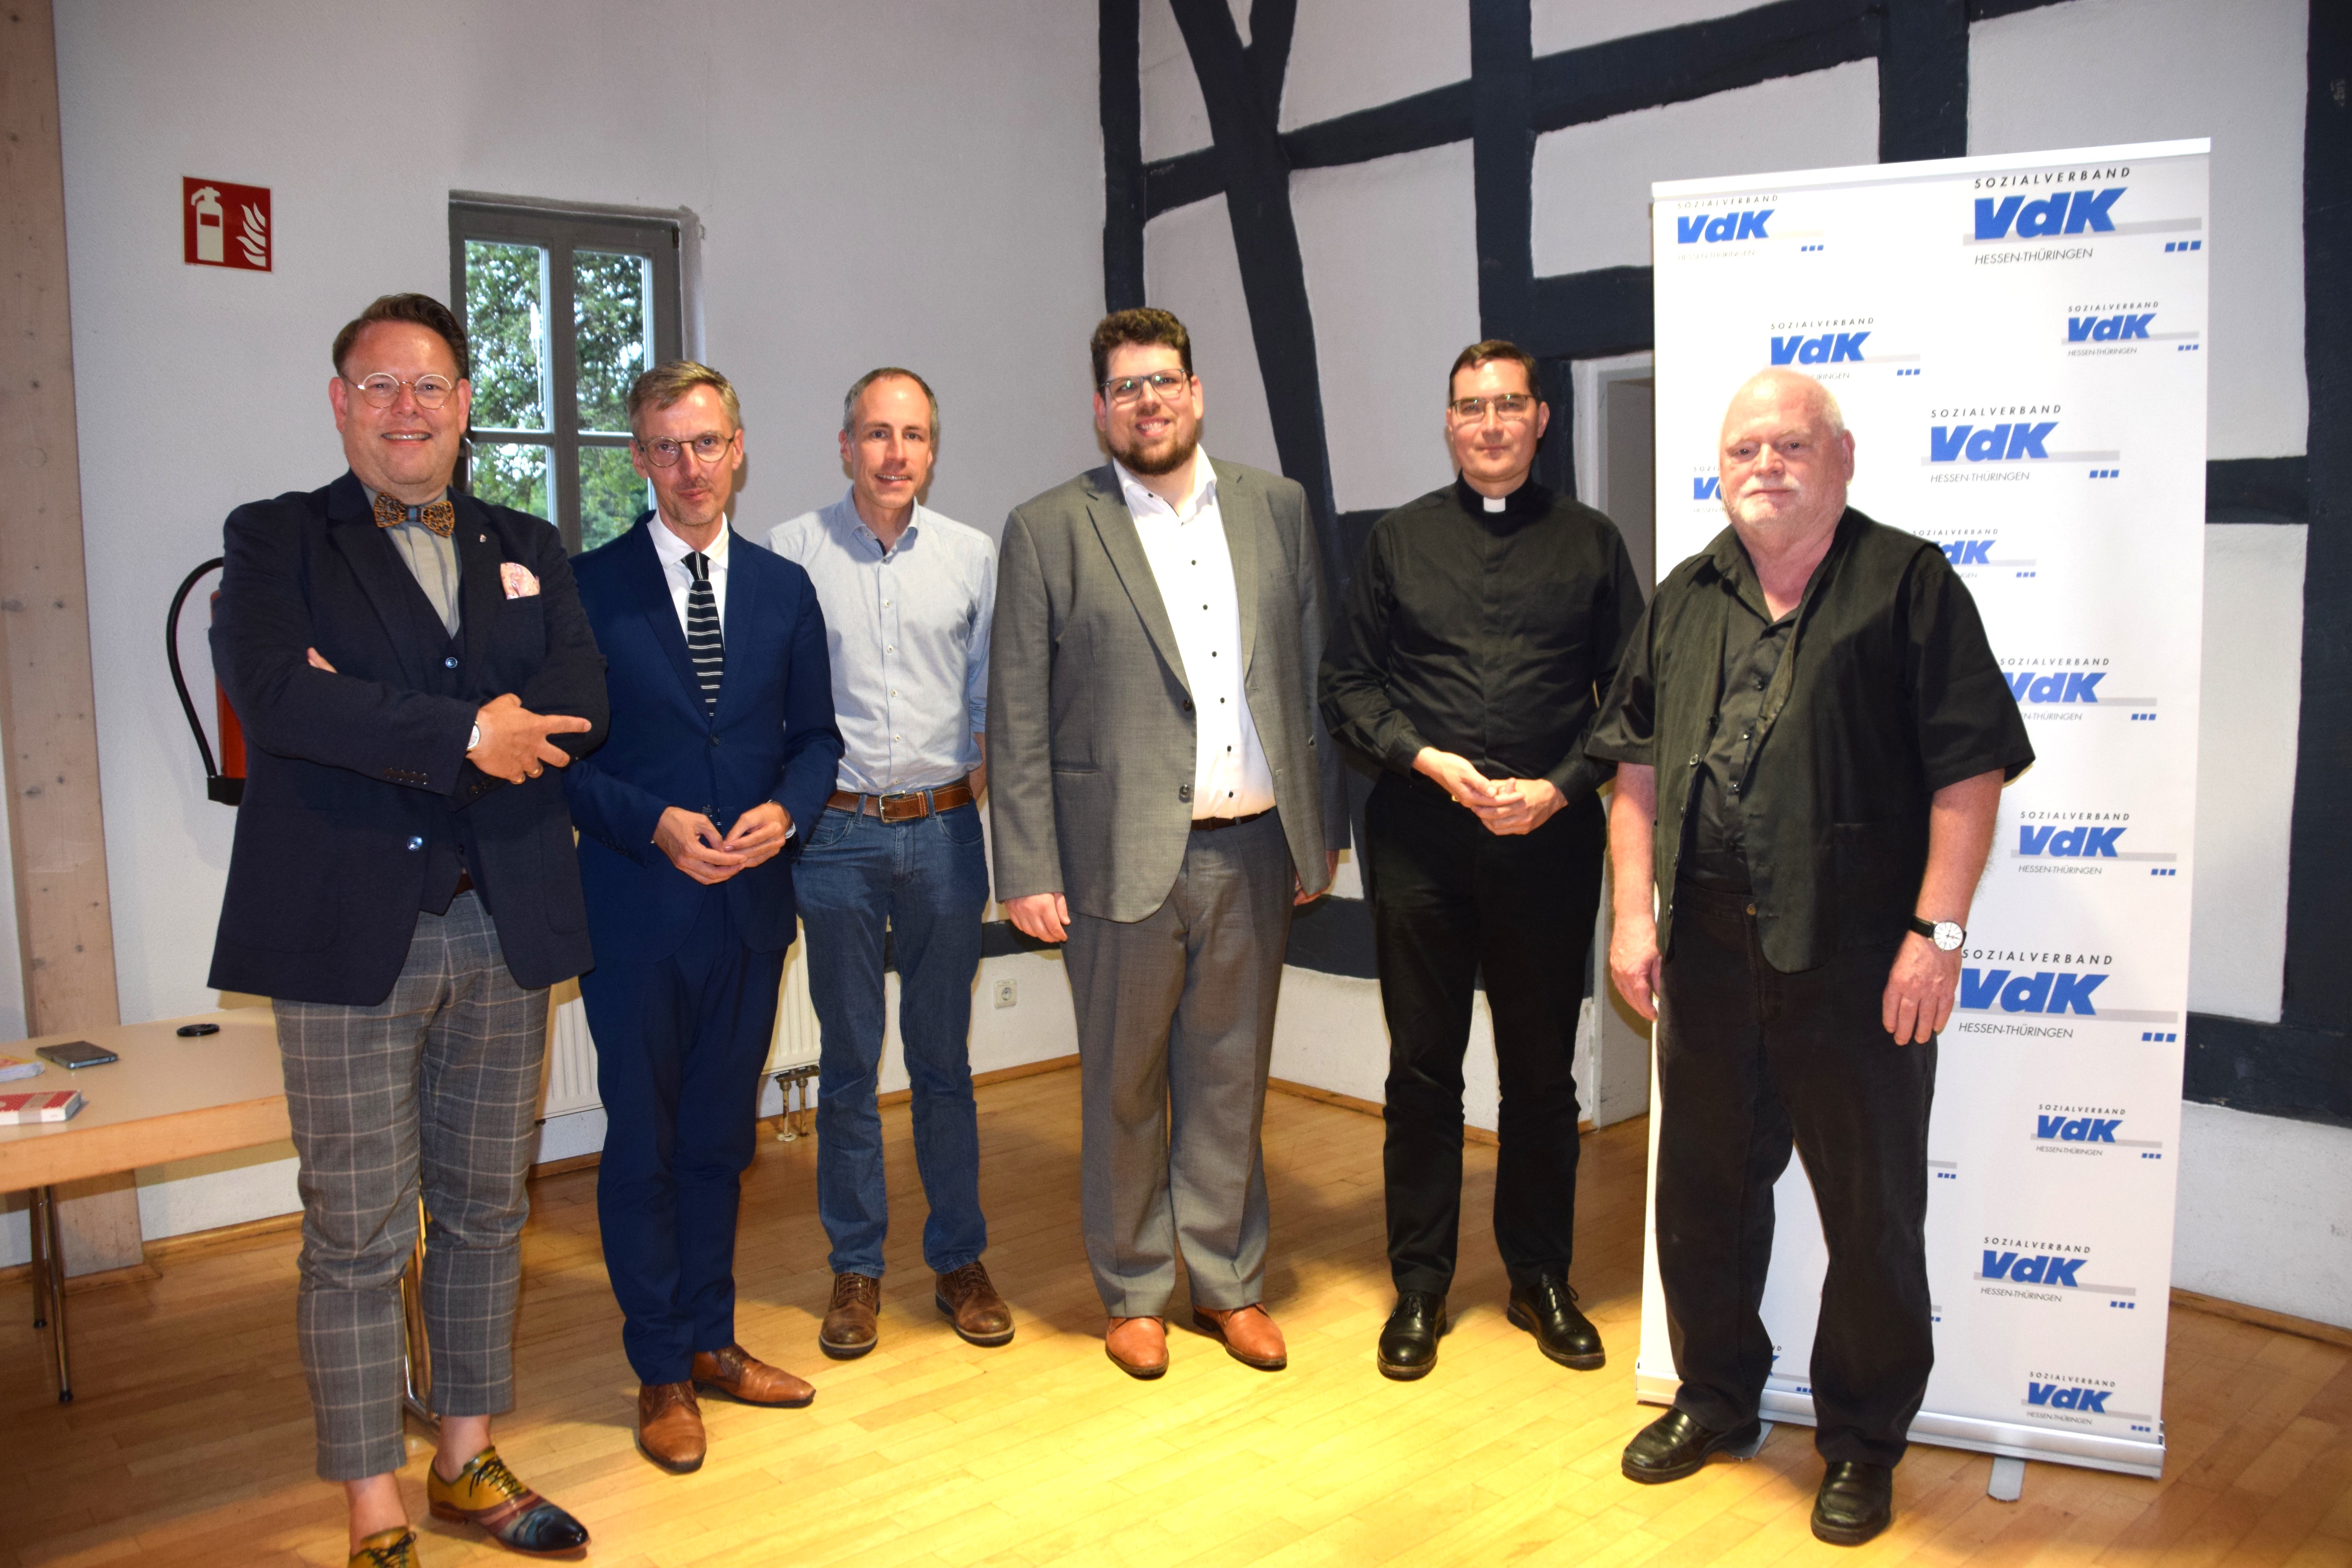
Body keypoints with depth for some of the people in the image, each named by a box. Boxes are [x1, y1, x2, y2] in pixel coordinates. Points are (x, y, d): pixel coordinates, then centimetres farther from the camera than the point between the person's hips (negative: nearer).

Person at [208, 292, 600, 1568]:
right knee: (357, 1235, 4)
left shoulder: (527, 550, 13)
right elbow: (269, 689, -16)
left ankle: (468, 1464, 30)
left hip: (504, 927, 4)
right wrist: (464, 733, -17)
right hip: (349, 933, -4)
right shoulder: (275, 539, 3)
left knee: (485, 1211, 14)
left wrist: (375, 718, -14)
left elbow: (580, 698, -3)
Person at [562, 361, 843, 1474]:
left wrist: (785, 809, -10)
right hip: (637, 913, -3)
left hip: (752, 906, 3)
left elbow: (816, 734, 10)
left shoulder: (784, 588, 8)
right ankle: (661, 1372, 22)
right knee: (643, 1145, 7)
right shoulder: (589, 587, -3)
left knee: (720, 1139, 15)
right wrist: (655, 825, -18)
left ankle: (711, 1341, 31)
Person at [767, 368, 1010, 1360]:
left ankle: (959, 1259, 23)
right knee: (848, 1061, 7)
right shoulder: (790, 554, -1)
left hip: (942, 831, 1)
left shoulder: (974, 557, 4)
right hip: (834, 834, -1)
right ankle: (856, 1268, 21)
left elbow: (994, 694, 10)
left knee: (944, 1056, 9)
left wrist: (987, 770, -2)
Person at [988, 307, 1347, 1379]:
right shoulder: (1048, 530, -2)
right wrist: (1029, 869, -8)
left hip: (1252, 849, 3)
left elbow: (1312, 674, 11)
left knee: (1231, 1079, 14)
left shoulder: (1277, 508, 9)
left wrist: (1321, 826, 8)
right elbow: (1016, 716, -3)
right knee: (1124, 1088, 10)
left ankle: (1229, 1281, 31)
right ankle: (1134, 1292, 29)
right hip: (1124, 854, -3)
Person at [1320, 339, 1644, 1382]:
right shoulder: (1399, 540, 8)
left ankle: (1541, 1278, 26)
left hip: (1550, 838, 0)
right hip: (1420, 836, 0)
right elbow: (1347, 684, 6)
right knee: (1422, 1067, 7)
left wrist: (1559, 788, -9)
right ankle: (1419, 1285, 21)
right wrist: (1428, 760, -9)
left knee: (1542, 1070, 9)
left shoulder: (1591, 542, 8)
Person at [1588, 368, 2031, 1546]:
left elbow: (1969, 772, -8)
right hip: (1708, 950, 5)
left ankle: (1862, 1441, 27)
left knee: (1871, 1207, 7)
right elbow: (1637, 769, 12)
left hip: (1857, 956, -4)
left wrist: (1936, 931, -14)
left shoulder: (1908, 584, -3)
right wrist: (1634, 915, 5)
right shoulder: (1685, 600, 12)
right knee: (1703, 1184, 16)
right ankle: (1716, 1395, 36)